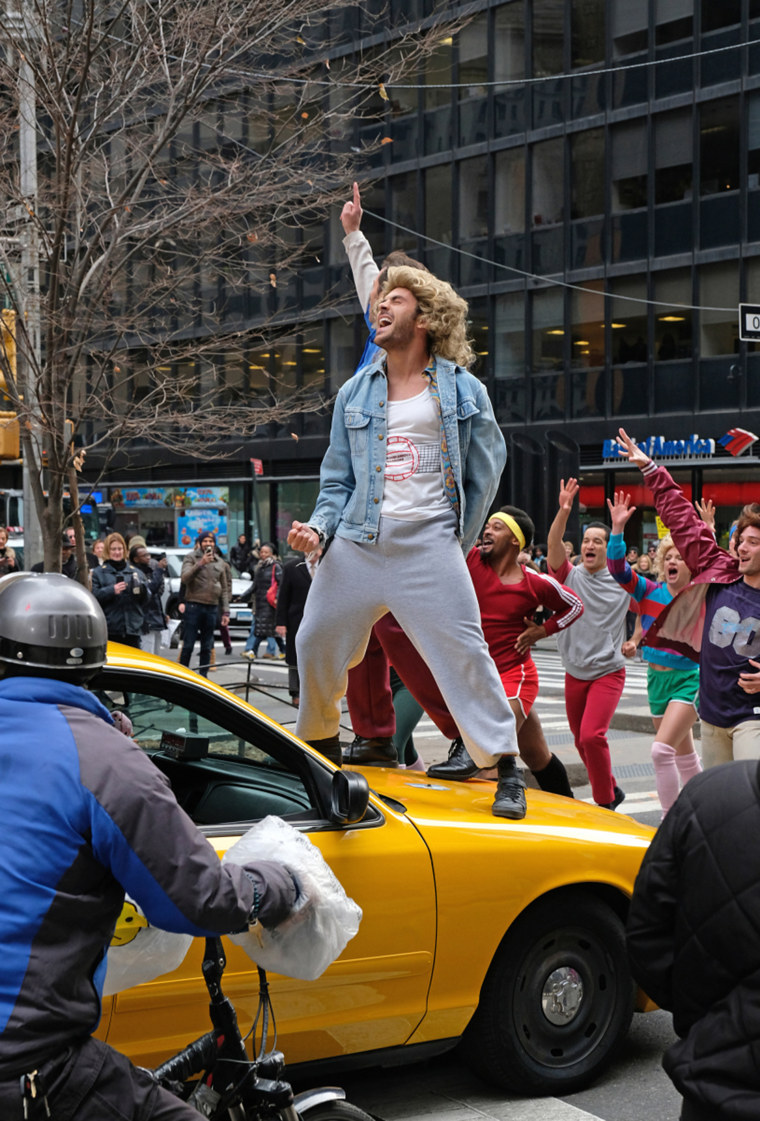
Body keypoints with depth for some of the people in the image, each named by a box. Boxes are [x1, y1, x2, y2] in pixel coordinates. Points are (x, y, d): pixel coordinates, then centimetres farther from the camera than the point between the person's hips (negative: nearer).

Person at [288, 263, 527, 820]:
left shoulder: (462, 389, 6)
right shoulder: (355, 392, 15)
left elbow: (487, 469, 9)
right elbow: (338, 479, 16)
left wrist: (460, 539, 5)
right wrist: (319, 526, -1)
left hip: (429, 544, -4)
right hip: (357, 543, 4)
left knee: (463, 652, -11)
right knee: (316, 647, 7)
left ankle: (507, 772, -4)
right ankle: (322, 748, 31)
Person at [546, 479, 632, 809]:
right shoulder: (570, 576, -2)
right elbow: (553, 547, -22)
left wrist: (636, 641, -1)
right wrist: (564, 511, -37)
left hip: (609, 673, -3)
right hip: (575, 673, 3)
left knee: (592, 736, -19)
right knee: (581, 741, 13)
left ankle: (605, 803, -3)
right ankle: (611, 790, 35)